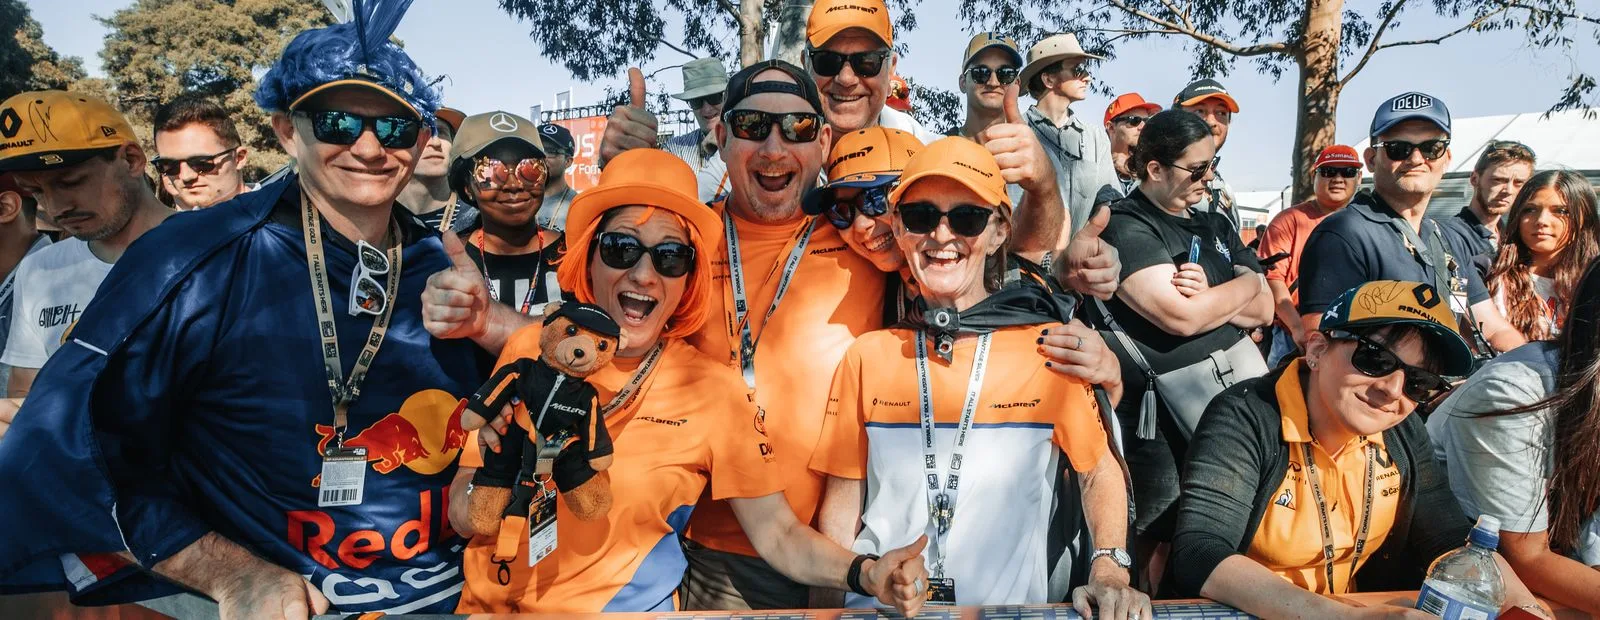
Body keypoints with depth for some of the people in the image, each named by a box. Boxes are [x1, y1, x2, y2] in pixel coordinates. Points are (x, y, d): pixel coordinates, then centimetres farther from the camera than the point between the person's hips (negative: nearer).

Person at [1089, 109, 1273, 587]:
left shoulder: (1215, 227, 15)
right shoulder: (1126, 226, -10)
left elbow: (1262, 310, 9)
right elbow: (1182, 318, -20)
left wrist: (1209, 294, -12)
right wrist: (1244, 282, -2)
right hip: (1161, 417, -7)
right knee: (1166, 543, 1)